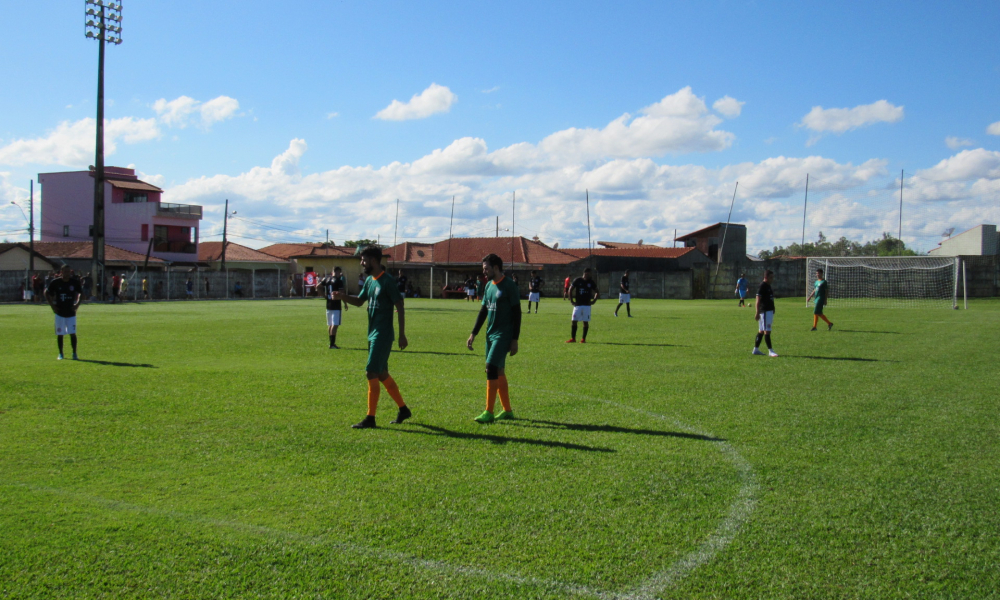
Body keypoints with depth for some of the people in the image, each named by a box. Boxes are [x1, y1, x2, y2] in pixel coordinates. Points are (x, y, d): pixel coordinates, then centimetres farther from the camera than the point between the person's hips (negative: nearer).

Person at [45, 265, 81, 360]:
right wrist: (52, 305, -2)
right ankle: (61, 354, 17)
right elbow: (47, 293, 7)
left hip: (71, 312, 0)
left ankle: (74, 354, 3)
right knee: (59, 334, 5)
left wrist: (77, 304, 0)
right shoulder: (55, 282, -6)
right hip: (59, 312, 0)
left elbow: (80, 294, 13)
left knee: (73, 333, -5)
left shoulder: (75, 282, -2)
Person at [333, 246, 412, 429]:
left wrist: (402, 335, -15)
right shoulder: (369, 280, 12)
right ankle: (403, 409, 26)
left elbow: (400, 307, -14)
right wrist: (342, 297, 2)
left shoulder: (387, 281, -14)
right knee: (382, 374, 14)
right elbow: (359, 301, 22)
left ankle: (370, 418, -2)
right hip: (373, 334, 9)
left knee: (372, 373, -9)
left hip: (383, 335, -9)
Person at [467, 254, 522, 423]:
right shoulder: (489, 286, 13)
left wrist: (515, 340, -14)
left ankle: (489, 412, -11)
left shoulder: (509, 286, -10)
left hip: (503, 336, -8)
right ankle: (507, 410, 19)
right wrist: (473, 333, 13)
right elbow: (483, 311, 19)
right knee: (498, 372, 10)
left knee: (492, 369, -14)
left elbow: (516, 313, -11)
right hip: (490, 334, 8)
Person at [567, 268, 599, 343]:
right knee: (574, 321, -1)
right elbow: (570, 289, 7)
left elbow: (597, 292, 13)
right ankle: (573, 338, 7)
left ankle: (583, 339, 8)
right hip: (577, 305, 0)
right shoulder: (577, 280, 0)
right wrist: (571, 300, -1)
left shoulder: (591, 282, 3)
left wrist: (594, 300, 0)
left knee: (586, 322, 0)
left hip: (587, 305, 0)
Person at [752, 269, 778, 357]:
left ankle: (756, 349, 16)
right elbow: (758, 300, -16)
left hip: (769, 311, 10)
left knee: (761, 331, 11)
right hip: (765, 311, -10)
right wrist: (757, 313, -20)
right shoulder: (762, 286, -12)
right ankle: (770, 351, -9)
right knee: (767, 331, -9)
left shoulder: (768, 286, 17)